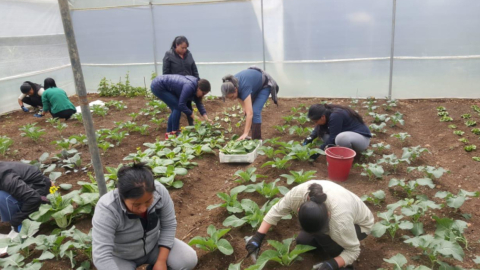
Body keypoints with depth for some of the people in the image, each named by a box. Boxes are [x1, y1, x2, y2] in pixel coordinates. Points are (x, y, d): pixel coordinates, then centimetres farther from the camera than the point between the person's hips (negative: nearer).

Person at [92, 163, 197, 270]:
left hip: (153, 245, 2)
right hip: (122, 258, -2)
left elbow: (169, 225, -13)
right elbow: (101, 257, -36)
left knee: (188, 259, -16)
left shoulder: (159, 191, -26)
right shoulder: (106, 209, -35)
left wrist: (161, 260, -18)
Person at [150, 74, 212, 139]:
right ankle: (174, 133, -4)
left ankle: (169, 133, 16)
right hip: (158, 86, -10)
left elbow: (199, 104, 5)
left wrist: (206, 117, -4)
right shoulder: (189, 87, -27)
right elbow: (181, 105, -27)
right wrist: (193, 116, -20)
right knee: (177, 107, -12)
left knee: (175, 108, 9)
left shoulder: (195, 86, 1)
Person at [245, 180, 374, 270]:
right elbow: (277, 210, -21)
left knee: (322, 235, -30)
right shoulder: (298, 193, -35)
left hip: (360, 224, -5)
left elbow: (353, 251, -29)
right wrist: (258, 237, -23)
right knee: (302, 240, -5)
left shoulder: (340, 220, -44)